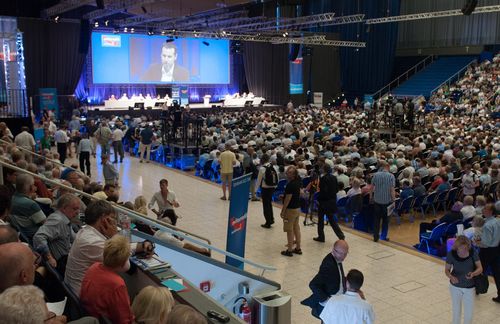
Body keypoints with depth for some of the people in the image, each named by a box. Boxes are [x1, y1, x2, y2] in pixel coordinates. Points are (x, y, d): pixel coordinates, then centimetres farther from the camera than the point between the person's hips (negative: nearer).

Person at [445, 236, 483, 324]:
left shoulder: (473, 253, -17)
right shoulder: (451, 254, -18)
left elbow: (480, 268, -12)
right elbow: (447, 270, -10)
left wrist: (473, 273, -33)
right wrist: (451, 277, -31)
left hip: (469, 287, 0)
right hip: (455, 286, 0)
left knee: (469, 312, 6)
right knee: (456, 310, 16)